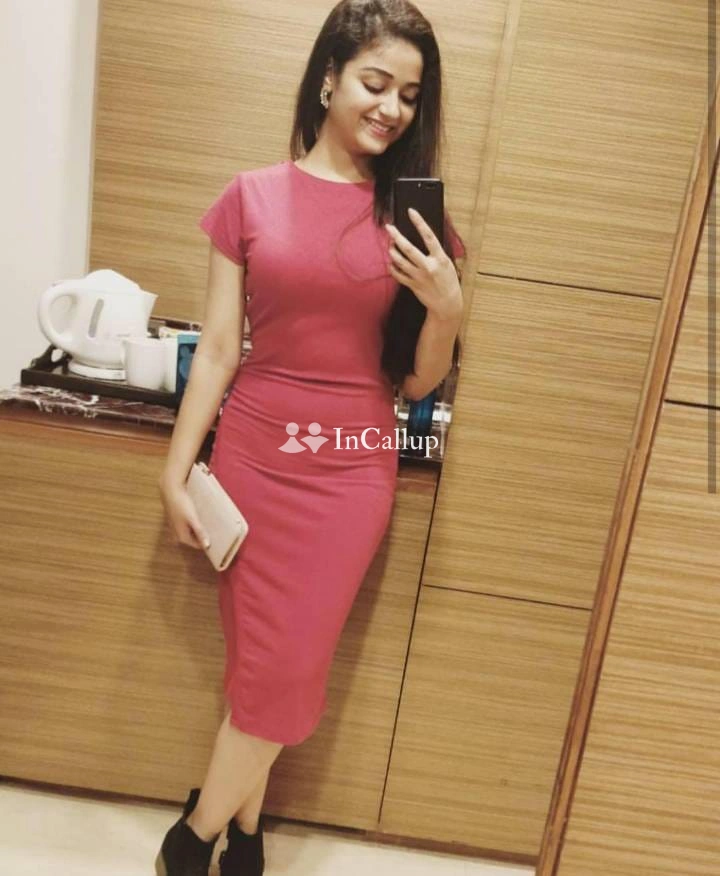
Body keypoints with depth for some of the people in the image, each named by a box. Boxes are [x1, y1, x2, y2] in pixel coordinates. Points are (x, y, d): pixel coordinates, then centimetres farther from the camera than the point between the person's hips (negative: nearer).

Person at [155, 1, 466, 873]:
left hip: (352, 470, 1)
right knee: (260, 660, 10)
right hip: (252, 453, 0)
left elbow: (417, 384, 3)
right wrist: (176, 471, 1)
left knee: (284, 667, 5)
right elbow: (217, 350, 2)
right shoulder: (251, 196, 1)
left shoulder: (415, 214, 3)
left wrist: (446, 306, -15)